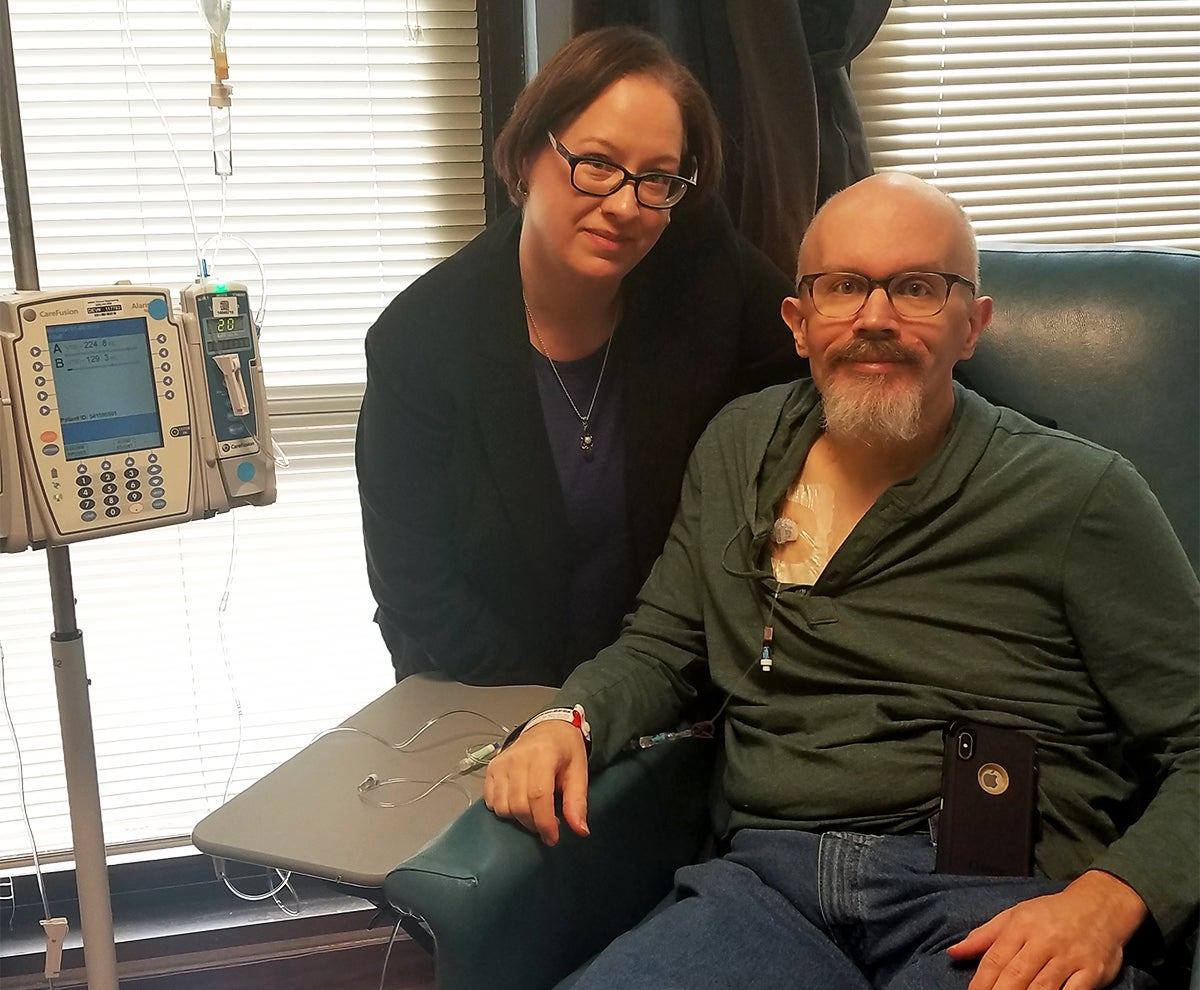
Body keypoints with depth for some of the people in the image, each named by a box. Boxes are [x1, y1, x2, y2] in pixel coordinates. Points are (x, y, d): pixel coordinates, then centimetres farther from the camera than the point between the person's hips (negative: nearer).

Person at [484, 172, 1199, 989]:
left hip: (996, 914, -2)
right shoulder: (739, 447, 14)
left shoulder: (1078, 495, 0)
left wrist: (1104, 905, -17)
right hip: (767, 883, 3)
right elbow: (661, 649, 20)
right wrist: (568, 721, -1)